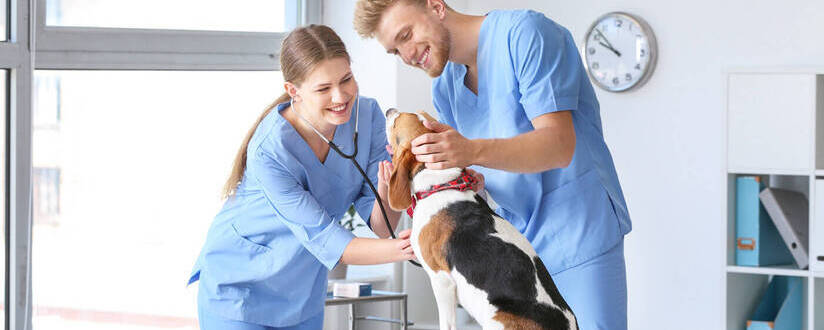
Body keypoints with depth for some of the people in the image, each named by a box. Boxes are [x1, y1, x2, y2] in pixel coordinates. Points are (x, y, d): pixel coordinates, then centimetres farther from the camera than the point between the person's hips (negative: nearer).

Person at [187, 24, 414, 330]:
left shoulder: (366, 115, -13)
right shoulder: (269, 150, -30)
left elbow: (379, 224, -13)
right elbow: (325, 241, -28)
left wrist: (387, 190, -35)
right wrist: (398, 250, -40)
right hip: (240, 287, -5)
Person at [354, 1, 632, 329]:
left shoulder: (523, 32, -13)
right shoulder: (445, 87, 11)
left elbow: (559, 145, -22)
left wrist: (471, 151, -36)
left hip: (579, 238, -7)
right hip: (518, 245, 7)